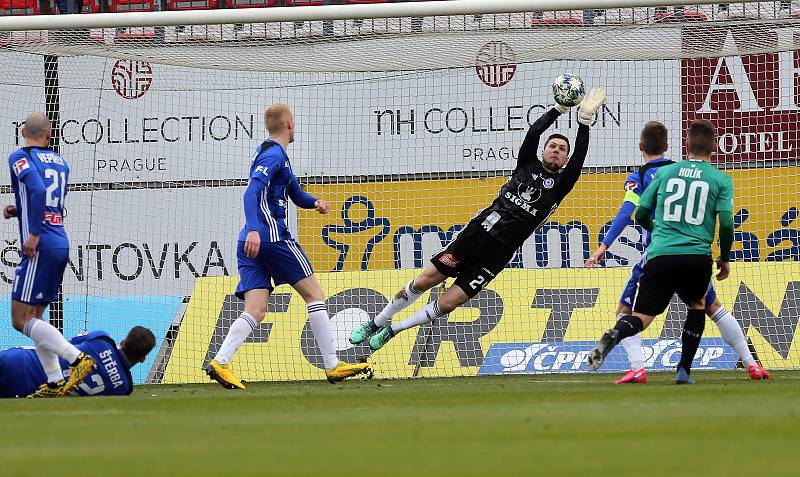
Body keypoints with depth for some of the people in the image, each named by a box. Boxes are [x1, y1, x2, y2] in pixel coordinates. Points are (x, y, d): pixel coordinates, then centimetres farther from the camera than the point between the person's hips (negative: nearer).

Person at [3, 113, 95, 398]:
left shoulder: (20, 157, -5)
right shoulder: (59, 162, 18)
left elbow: (38, 190, -23)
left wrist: (33, 234, -21)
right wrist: (18, 211, 18)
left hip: (40, 246, -8)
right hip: (61, 244, 8)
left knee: (21, 319, -8)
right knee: (34, 317, 14)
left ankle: (77, 358, -19)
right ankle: (54, 383, 7)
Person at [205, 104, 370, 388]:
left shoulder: (273, 154, 24)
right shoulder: (274, 155, -7)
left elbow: (296, 194, 33)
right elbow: (253, 190, -22)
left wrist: (314, 202, 11)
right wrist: (254, 229, -34)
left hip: (251, 243, 9)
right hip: (272, 236, -9)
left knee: (255, 311, -2)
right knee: (314, 293, 3)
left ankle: (220, 363, -22)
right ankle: (333, 366, 5)